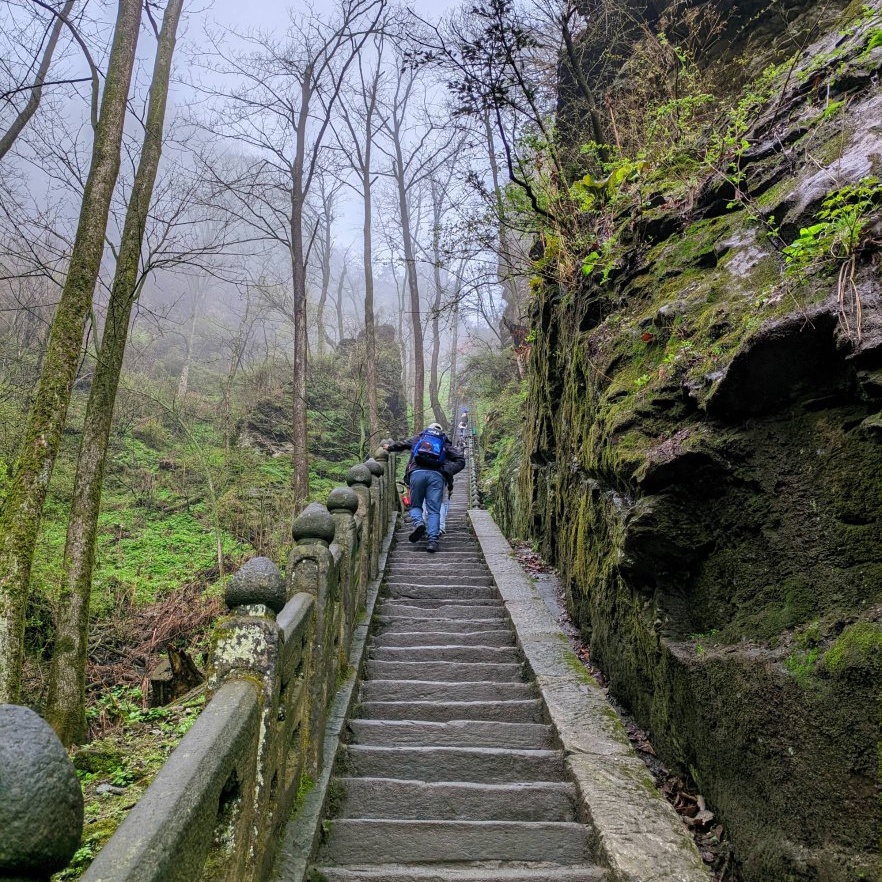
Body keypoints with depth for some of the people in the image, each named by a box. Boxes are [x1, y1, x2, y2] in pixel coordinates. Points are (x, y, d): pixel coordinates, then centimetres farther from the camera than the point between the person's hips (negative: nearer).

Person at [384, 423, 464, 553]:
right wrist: (447, 472, 10)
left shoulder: (418, 438, 29)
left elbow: (400, 444, 41)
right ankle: (433, 540, -16)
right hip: (437, 476, 0)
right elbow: (461, 460, 17)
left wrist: (389, 447, 59)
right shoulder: (445, 444, 28)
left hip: (417, 473, 0)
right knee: (434, 510, -1)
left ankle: (418, 523, -17)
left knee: (415, 505, 13)